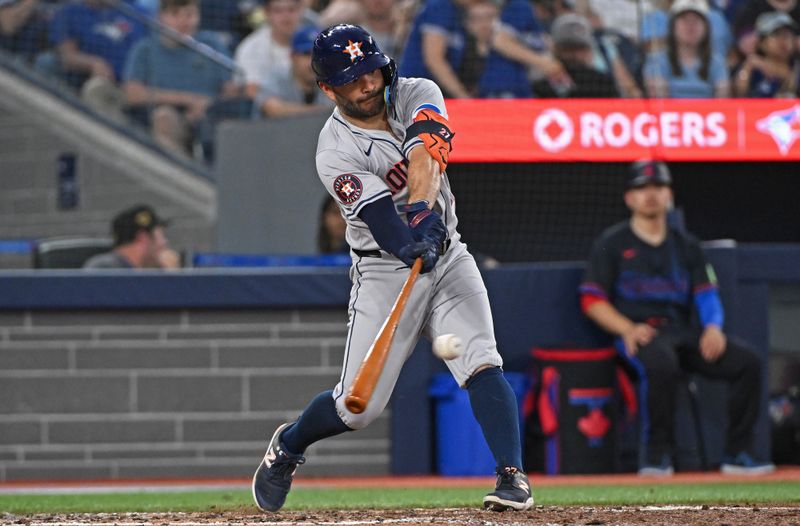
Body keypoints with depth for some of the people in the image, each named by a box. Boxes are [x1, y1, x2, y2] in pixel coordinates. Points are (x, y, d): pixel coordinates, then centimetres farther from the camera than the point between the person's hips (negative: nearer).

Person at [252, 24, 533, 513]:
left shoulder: (417, 94, -5)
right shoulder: (336, 152, -15)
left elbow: (425, 153, -25)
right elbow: (379, 213, -29)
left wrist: (424, 209, -43)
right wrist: (409, 247, -49)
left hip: (447, 255, 3)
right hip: (385, 271, -3)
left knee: (482, 363, -20)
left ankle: (514, 477, -23)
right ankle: (287, 446, 29)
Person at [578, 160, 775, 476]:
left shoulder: (686, 245, 20)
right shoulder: (612, 243, 7)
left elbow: (706, 294, 14)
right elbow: (592, 300, 1)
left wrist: (713, 326, -9)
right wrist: (628, 329, -16)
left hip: (684, 331, 5)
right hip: (638, 335, -5)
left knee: (747, 361, -17)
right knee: (661, 364, -40)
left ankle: (737, 454, -13)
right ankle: (656, 455, -26)